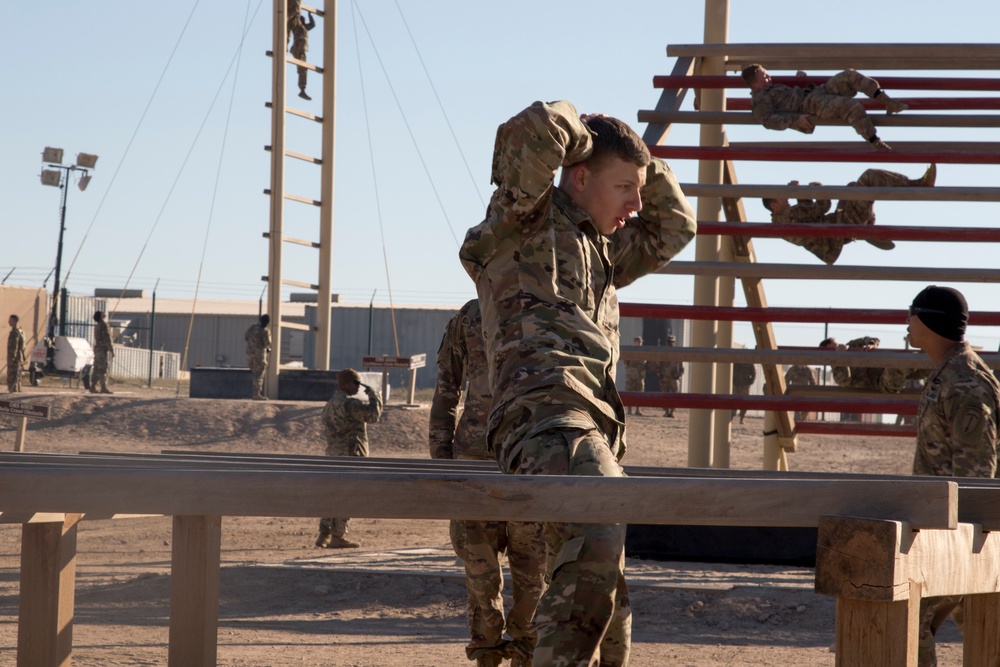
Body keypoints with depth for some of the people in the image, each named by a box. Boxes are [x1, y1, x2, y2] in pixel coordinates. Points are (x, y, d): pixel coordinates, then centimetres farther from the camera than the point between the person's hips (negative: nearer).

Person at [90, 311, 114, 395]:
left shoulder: (97, 326, 16)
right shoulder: (103, 325, -13)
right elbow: (107, 339, -17)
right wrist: (111, 350, -14)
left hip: (97, 348, 9)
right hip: (103, 349, -9)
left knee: (96, 369, 8)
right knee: (103, 369, -8)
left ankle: (93, 387, 8)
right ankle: (103, 387, -9)